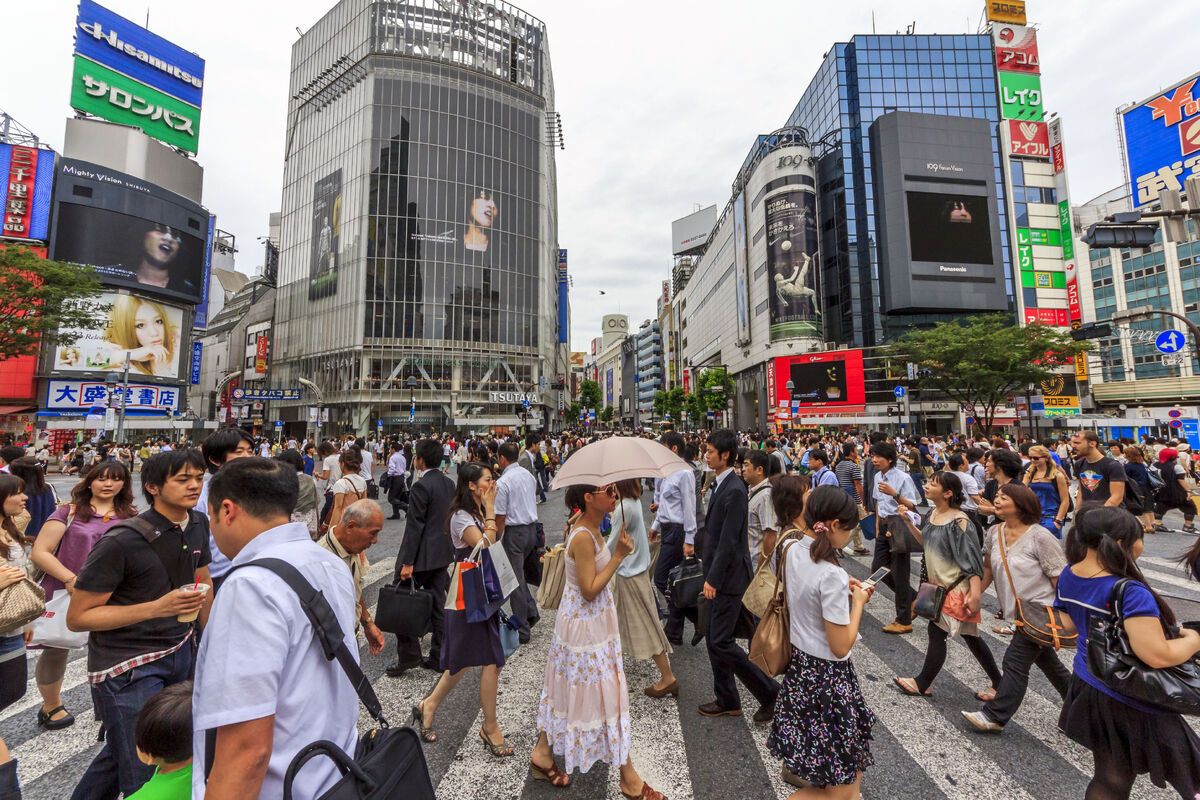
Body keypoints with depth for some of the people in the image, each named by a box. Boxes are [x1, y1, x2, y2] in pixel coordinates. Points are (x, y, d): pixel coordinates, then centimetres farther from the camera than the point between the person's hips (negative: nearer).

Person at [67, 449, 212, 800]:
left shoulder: (198, 524, -3)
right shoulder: (121, 541, -22)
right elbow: (77, 617, -15)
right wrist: (157, 607, -27)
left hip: (179, 652, 6)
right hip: (126, 666, -6)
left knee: (120, 754, 27)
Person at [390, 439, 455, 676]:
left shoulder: (421, 486, -18)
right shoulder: (449, 483, 6)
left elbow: (415, 526, -19)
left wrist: (407, 562, -16)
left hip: (422, 555, -8)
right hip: (442, 554, 8)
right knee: (438, 605, 14)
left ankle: (408, 656, 14)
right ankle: (439, 657, 23)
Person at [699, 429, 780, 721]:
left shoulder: (734, 490, -21)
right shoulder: (719, 484, 8)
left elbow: (728, 541, -22)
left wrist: (712, 579, -18)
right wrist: (710, 576, 15)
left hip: (728, 578, -9)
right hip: (717, 576, 9)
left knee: (721, 642, -1)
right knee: (714, 640, 16)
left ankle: (769, 691, 16)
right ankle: (727, 700, 31)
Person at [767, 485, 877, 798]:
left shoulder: (791, 549, -4)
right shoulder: (832, 575, -27)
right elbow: (841, 647, -18)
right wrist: (857, 601, -9)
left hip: (799, 660, 8)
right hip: (827, 673, -8)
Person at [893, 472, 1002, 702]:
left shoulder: (958, 521, -23)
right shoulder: (933, 514, 2)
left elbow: (972, 560, -22)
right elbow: (928, 542, 16)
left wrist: (975, 595, -24)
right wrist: (908, 522, 4)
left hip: (957, 588, -8)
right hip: (940, 586, 8)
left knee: (936, 632, 2)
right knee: (970, 636, 18)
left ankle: (922, 683, 18)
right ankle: (998, 683, 33)